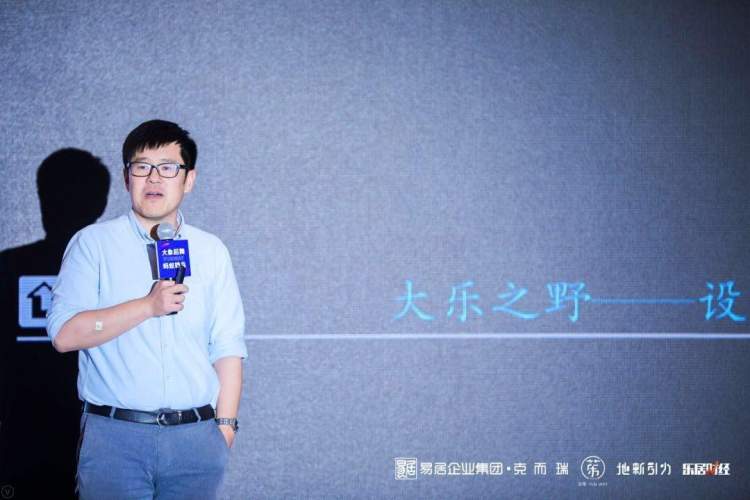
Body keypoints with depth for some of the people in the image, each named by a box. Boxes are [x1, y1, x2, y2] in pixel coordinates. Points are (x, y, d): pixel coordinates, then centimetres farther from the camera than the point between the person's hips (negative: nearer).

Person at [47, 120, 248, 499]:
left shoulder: (211, 252, 11)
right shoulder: (93, 244, 2)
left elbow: (227, 346, 9)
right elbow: (64, 333, -9)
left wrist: (226, 423, 1)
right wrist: (148, 305, -15)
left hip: (195, 438, 2)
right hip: (114, 435, -2)